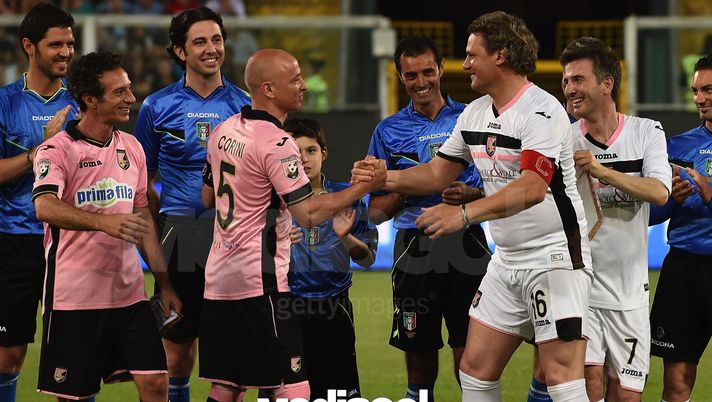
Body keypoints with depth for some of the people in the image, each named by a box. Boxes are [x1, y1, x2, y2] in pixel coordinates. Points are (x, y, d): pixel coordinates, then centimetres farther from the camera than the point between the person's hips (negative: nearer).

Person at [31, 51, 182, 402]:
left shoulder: (131, 147, 11)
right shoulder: (58, 149, -9)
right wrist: (104, 221, -42)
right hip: (74, 295, -5)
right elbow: (45, 207, -28)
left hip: (128, 292, 5)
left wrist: (163, 283, 16)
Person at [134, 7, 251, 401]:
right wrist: (165, 223, 0)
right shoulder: (157, 107, 4)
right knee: (177, 350, 4)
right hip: (179, 239, 0)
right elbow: (143, 180, 10)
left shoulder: (244, 104, 5)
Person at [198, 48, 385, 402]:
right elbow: (309, 214, -17)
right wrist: (365, 186, -11)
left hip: (218, 279, 9)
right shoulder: (276, 143, -15)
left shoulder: (223, 131, 10)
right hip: (259, 281, -9)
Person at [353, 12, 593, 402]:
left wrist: (464, 213, -39)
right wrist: (386, 177, 1)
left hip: (555, 256, -9)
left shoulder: (541, 110, -18)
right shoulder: (474, 113, 9)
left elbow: (532, 189, -30)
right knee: (475, 366, 6)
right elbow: (438, 173, 18)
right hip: (507, 259, 9)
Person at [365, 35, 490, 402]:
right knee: (419, 355, 4)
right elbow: (377, 211, 9)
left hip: (466, 245, -1)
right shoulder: (389, 131, 10)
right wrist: (405, 190, -9)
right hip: (415, 246, 1)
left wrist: (472, 195, -10)